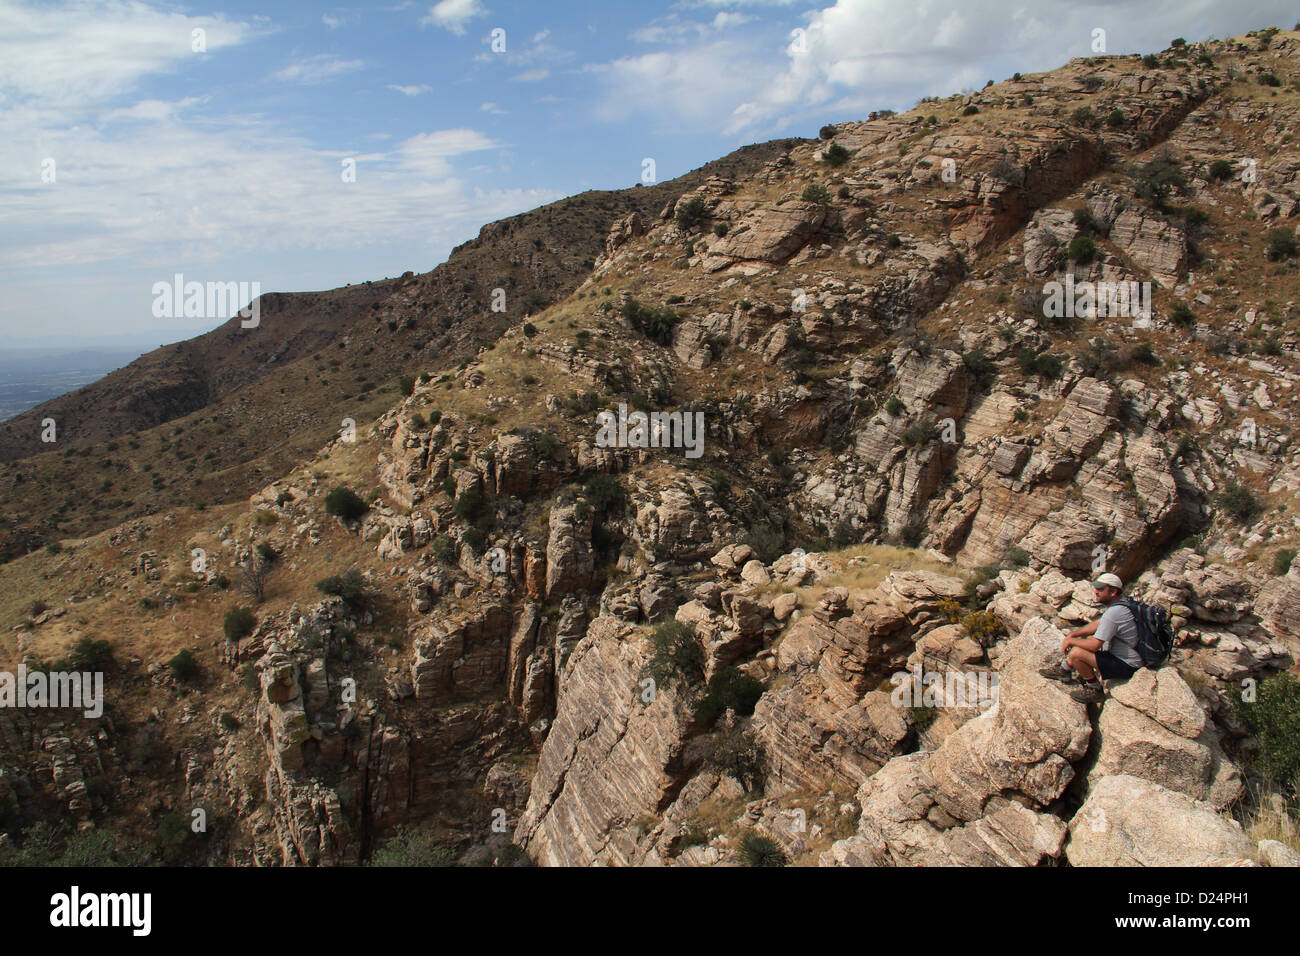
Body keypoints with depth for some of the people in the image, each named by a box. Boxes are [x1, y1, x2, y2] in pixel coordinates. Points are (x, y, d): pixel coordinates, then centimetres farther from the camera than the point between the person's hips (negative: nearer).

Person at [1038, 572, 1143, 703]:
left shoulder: (1113, 613, -27)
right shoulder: (1121, 604, 5)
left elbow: (1094, 645, -25)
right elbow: (1097, 625, 16)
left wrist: (1071, 641, -9)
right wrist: (1072, 634, 8)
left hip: (1125, 665, -11)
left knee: (1076, 653, -21)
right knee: (1083, 639, 20)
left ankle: (1095, 690, -2)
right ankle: (1064, 670, 30)